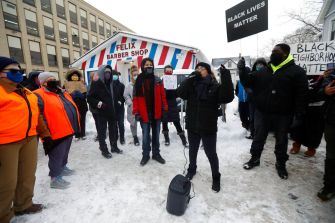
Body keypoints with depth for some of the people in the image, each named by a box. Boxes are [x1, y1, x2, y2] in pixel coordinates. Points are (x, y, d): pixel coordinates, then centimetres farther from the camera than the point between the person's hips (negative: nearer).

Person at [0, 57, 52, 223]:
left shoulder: (26, 92, 18)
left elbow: (35, 114, 20)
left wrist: (45, 135, 19)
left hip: (30, 138, 7)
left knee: (28, 175, 17)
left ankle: (24, 204, 36)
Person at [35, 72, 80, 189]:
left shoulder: (63, 93, 14)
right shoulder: (40, 96, -12)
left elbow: (71, 108, 21)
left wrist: (76, 126, 20)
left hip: (69, 130, 9)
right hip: (57, 133, -9)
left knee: (65, 153, 24)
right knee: (57, 156, 3)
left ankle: (63, 167, 43)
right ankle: (55, 178, 17)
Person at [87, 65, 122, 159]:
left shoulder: (111, 83, 9)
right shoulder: (96, 83, -10)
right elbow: (89, 98, -13)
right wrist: (98, 103, -27)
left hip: (112, 111, 6)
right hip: (102, 112, -6)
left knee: (113, 130, 15)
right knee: (102, 132, 5)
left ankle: (114, 147, 31)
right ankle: (104, 150, 20)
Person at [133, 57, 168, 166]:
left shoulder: (158, 80, 2)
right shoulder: (139, 81, -2)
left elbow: (162, 96, 3)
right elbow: (136, 98, -3)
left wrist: (164, 109, -2)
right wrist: (136, 112, -8)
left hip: (156, 113, 2)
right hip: (144, 114, -1)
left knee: (156, 134, 14)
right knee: (145, 135, 8)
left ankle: (156, 154, 30)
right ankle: (145, 155, 26)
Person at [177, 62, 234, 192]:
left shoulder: (215, 87, -7)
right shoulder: (191, 85, 1)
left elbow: (227, 97, -22)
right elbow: (180, 93, -16)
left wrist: (226, 78, -31)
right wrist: (191, 77, -22)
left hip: (208, 128, -3)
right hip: (192, 126, 3)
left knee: (211, 153, 10)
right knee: (193, 150, 22)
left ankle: (216, 177, 34)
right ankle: (192, 169, 47)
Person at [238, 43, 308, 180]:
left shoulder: (296, 71, -6)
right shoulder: (264, 71, 5)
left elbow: (301, 95, -9)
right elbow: (248, 83, 4)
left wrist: (298, 116, -13)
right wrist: (242, 70, -13)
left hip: (283, 115, -2)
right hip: (262, 113, 3)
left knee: (281, 141, 15)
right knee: (258, 138, 14)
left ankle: (281, 165, 35)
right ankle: (254, 159, 34)